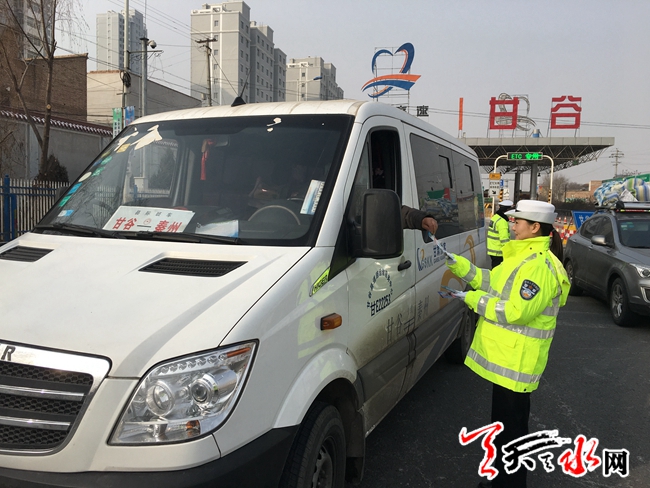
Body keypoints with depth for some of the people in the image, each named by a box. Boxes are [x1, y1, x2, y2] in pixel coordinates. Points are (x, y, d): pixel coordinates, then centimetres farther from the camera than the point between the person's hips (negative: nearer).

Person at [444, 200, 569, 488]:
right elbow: (492, 281, 14)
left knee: (511, 428, 2)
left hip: (517, 361, -11)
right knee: (505, 424, 22)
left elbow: (517, 311, -26)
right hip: (506, 355, 11)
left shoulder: (539, 265, -22)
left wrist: (475, 300, -17)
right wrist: (458, 265, 6)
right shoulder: (522, 256, 12)